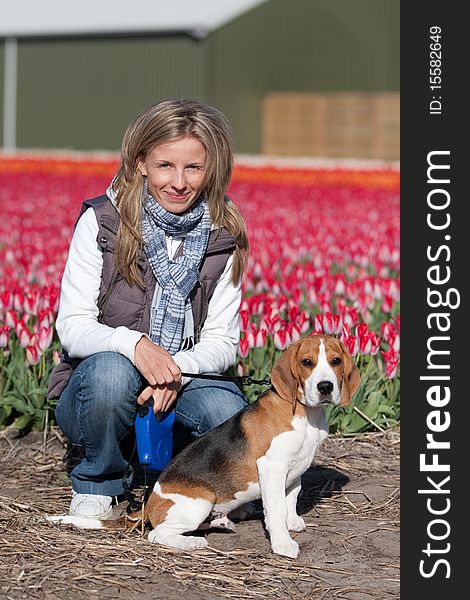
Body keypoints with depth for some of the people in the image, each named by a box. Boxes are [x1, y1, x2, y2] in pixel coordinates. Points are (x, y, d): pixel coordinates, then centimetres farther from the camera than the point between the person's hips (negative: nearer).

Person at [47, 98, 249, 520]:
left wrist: (177, 369, -25)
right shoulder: (101, 223, -7)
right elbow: (72, 327, -12)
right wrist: (134, 344, -33)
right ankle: (98, 485, -7)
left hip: (180, 386, 2)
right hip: (94, 392, -2)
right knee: (110, 369, -36)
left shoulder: (222, 238, 0)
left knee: (229, 412, -30)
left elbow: (222, 341, -2)